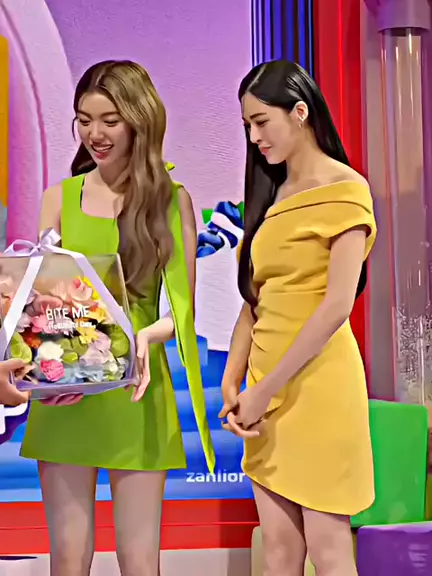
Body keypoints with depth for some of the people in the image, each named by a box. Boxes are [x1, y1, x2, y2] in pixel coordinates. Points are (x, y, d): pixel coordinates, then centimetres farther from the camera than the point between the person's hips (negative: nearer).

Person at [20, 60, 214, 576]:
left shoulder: (173, 200, 2)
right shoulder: (58, 199, 6)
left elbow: (181, 308, 2)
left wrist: (145, 337, -20)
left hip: (136, 396, -1)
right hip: (62, 395, 1)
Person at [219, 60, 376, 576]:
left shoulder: (344, 189, -8)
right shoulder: (272, 194, 16)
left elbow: (337, 306, -16)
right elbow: (255, 298, 12)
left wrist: (264, 389, -15)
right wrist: (232, 384, 1)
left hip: (316, 384, -7)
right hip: (267, 390, 7)